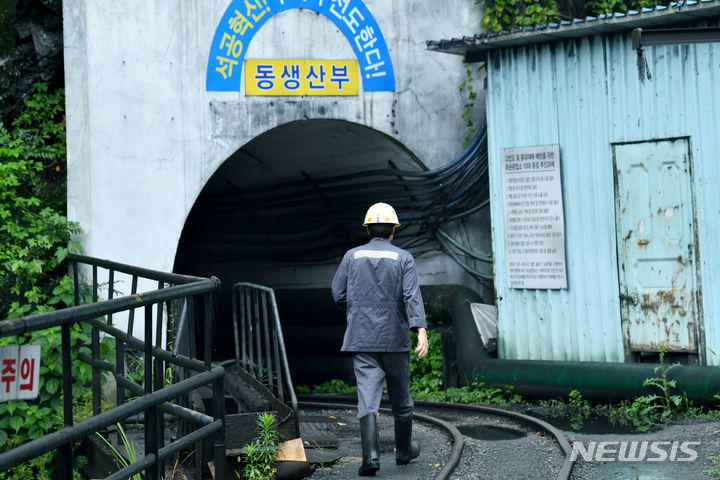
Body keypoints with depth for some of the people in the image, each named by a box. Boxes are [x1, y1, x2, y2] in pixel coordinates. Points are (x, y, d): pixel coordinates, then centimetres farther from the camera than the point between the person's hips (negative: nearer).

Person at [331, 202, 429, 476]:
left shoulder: (353, 256, 4)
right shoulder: (403, 258, -1)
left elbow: (338, 294, 5)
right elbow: (412, 297, -14)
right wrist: (421, 331, -22)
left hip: (362, 338, 1)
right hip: (395, 340, -1)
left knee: (368, 397, -6)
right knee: (401, 398, 15)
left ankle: (370, 455, -21)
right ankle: (404, 451, 30)